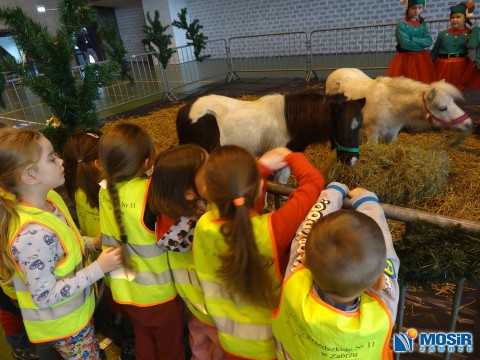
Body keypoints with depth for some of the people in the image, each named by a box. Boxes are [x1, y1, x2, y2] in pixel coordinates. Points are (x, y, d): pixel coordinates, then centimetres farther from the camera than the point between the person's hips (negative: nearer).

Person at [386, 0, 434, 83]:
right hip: (405, 60, -4)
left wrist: (412, 39, -13)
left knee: (423, 83, 2)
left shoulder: (423, 23, 10)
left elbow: (429, 41, -2)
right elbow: (405, 44, -16)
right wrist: (422, 45, -6)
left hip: (422, 59, 5)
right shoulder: (402, 24, -6)